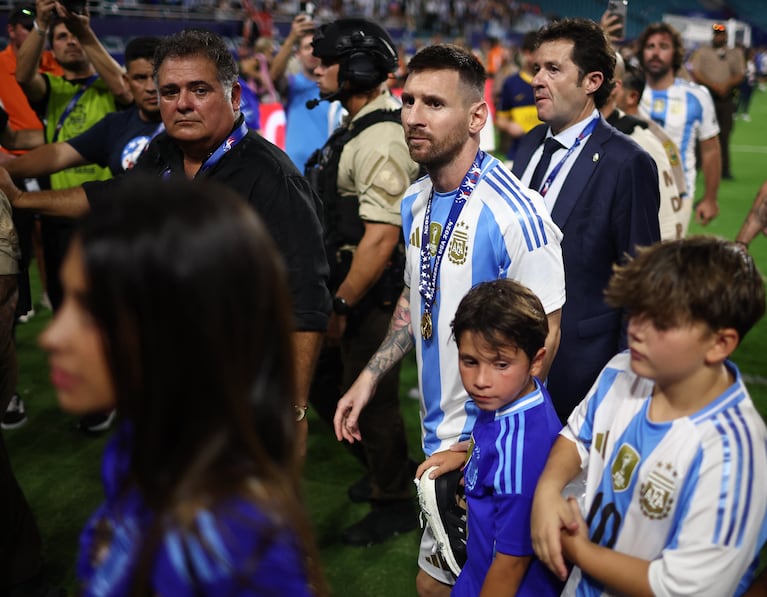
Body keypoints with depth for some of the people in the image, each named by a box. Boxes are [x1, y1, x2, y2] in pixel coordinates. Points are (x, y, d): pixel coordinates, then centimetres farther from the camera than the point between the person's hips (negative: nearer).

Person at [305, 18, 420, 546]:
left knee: (371, 400, 5)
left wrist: (342, 307, -20)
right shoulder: (359, 126, 10)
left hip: (373, 295, -10)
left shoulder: (381, 141, -22)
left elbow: (381, 238, -26)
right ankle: (386, 468, 40)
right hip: (345, 282, 10)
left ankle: (395, 505, 26)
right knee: (323, 382, 21)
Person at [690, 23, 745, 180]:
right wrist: (715, 86, -14)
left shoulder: (735, 53, 15)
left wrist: (727, 85, -14)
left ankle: (725, 169, 5)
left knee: (725, 134, 1)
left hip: (727, 99, 2)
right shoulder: (702, 52, 8)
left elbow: (740, 75, 7)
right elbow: (696, 73, -3)